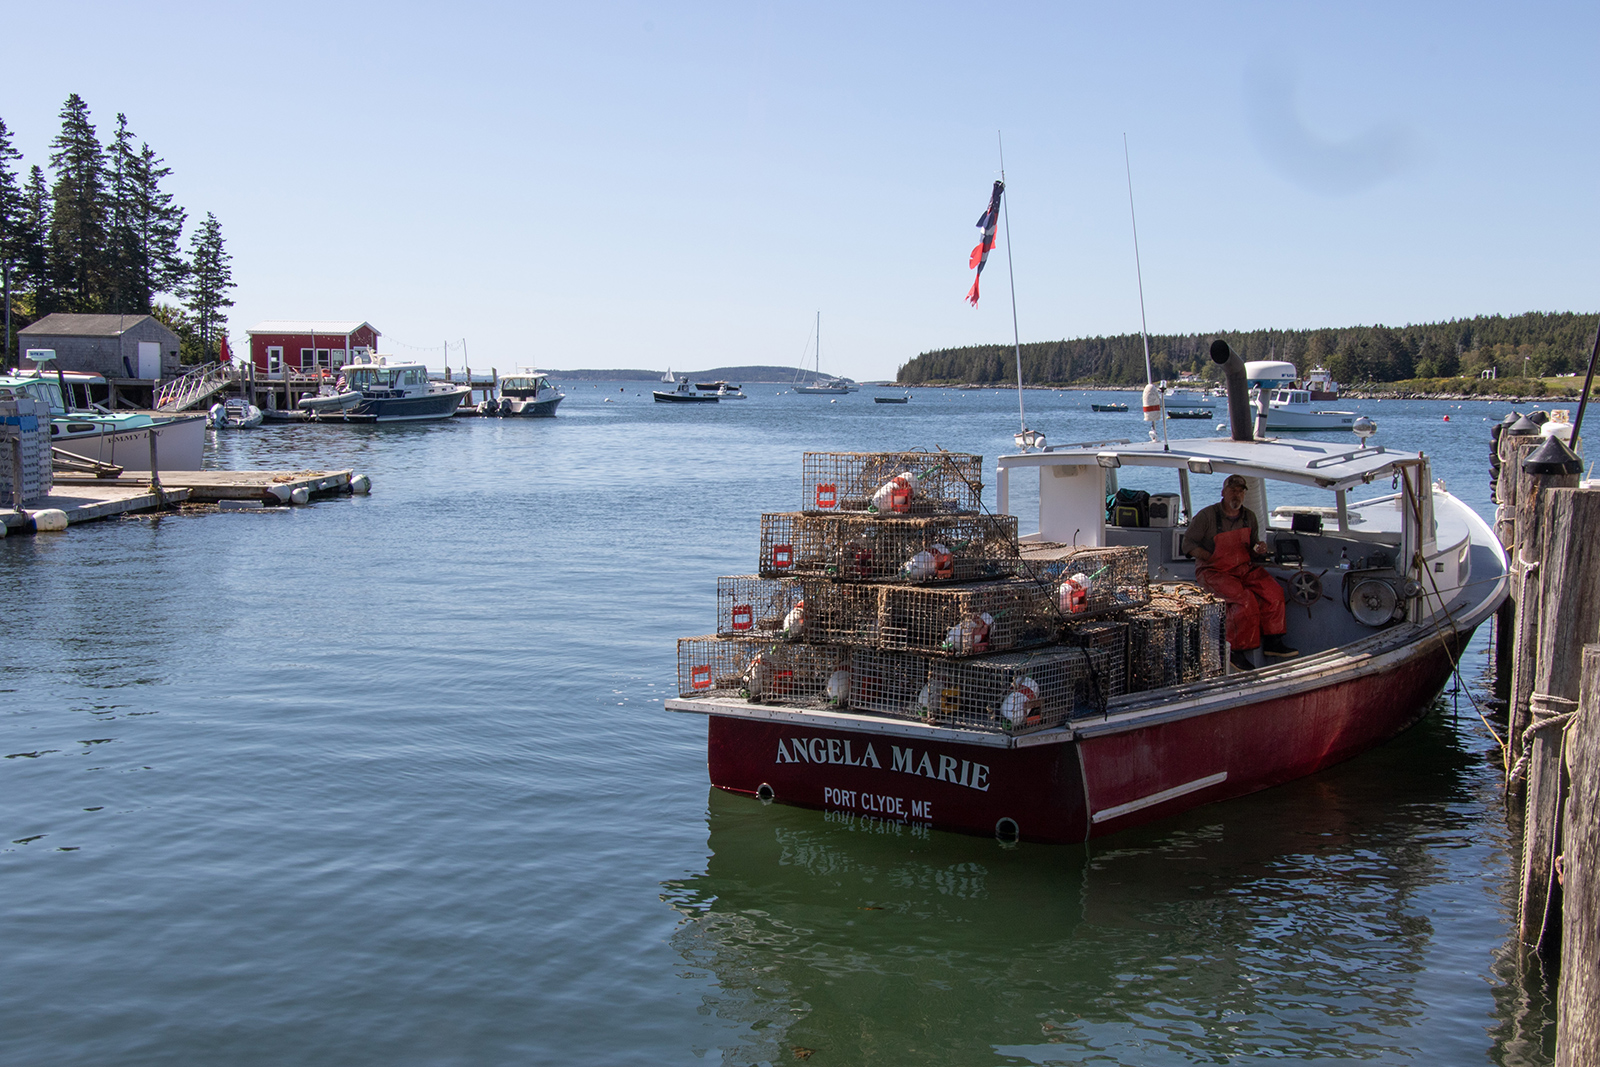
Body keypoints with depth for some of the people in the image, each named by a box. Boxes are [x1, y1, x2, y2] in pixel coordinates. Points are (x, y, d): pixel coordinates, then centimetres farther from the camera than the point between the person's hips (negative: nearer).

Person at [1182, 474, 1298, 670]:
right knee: (1245, 599, -30)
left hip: (1244, 568, 6)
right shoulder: (1207, 516, -8)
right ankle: (1238, 651, -19)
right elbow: (1188, 543, -5)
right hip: (1213, 572, -6)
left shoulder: (1249, 517, 9)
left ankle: (1272, 643, -7)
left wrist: (1258, 550, -7)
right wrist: (1211, 558, -15)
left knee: (1273, 591, -19)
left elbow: (1251, 550, 18)